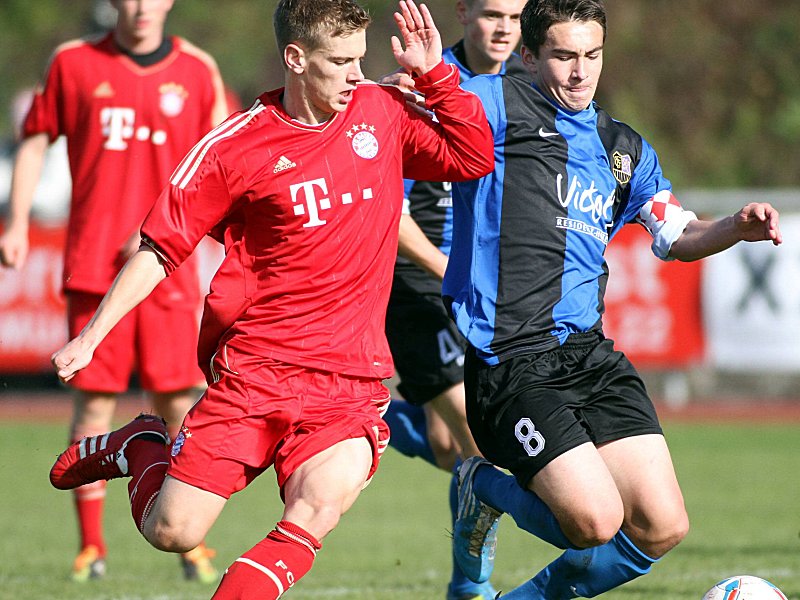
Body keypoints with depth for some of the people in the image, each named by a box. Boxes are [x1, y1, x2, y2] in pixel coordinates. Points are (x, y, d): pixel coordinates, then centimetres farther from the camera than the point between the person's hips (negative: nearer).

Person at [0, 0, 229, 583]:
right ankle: (91, 546, 6)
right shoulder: (73, 63, 5)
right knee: (94, 401, -1)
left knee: (179, 403, -2)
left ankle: (192, 544, 7)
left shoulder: (197, 71, 5)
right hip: (93, 266, 0)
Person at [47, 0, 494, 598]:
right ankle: (141, 448, 30)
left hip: (351, 380, 1)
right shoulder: (235, 146, -5)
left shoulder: (383, 112, 5)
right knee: (172, 532, -1)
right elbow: (161, 247, 2)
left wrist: (436, 74, 0)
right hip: (254, 365, -1)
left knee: (318, 509, -27)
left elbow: (475, 159, 12)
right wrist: (91, 336, -2)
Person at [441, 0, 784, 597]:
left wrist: (736, 228, 3)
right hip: (506, 363, -6)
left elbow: (678, 236, 23)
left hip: (589, 353, 6)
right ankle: (486, 488, 15)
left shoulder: (626, 149, 19)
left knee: (662, 527, -6)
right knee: (597, 522, -18)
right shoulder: (496, 105, -1)